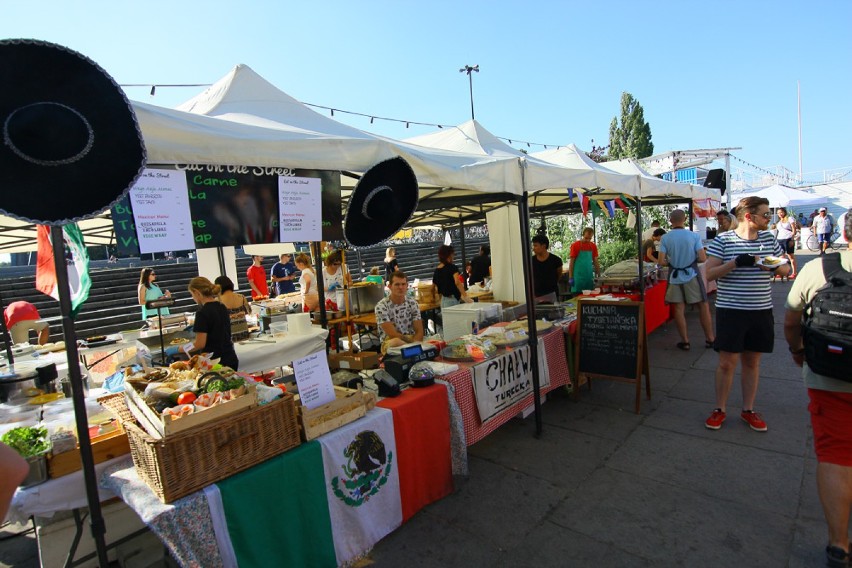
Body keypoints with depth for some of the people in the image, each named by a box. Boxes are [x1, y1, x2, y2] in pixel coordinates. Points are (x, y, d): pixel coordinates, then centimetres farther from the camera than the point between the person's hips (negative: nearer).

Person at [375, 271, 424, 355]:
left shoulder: (412, 303, 1)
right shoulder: (381, 306, -12)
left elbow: (419, 331, -3)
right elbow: (392, 334, -16)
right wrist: (413, 344, -20)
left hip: (411, 340, 3)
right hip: (390, 342, -2)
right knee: (396, 342, -38)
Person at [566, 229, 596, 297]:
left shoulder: (593, 246, 7)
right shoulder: (575, 245, -5)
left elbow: (595, 261, 13)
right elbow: (572, 262, -4)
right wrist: (570, 278, -7)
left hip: (589, 277, 4)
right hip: (578, 277, -4)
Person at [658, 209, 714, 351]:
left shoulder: (665, 238, -6)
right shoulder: (694, 236, -7)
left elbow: (661, 261, -9)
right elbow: (703, 258, -10)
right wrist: (692, 259, 10)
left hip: (675, 276, 1)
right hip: (691, 275, -1)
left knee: (678, 309, 6)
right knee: (703, 306, 12)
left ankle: (685, 341, 13)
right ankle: (709, 339, 20)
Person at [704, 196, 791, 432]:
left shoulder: (769, 238, 7)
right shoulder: (723, 240, -7)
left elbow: (786, 269, 14)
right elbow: (709, 274, -11)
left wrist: (775, 267, -8)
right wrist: (735, 262, -25)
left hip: (761, 311, 4)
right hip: (730, 311, -4)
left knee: (752, 362, 13)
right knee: (727, 363, 3)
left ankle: (748, 410, 28)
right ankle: (719, 410, 19)